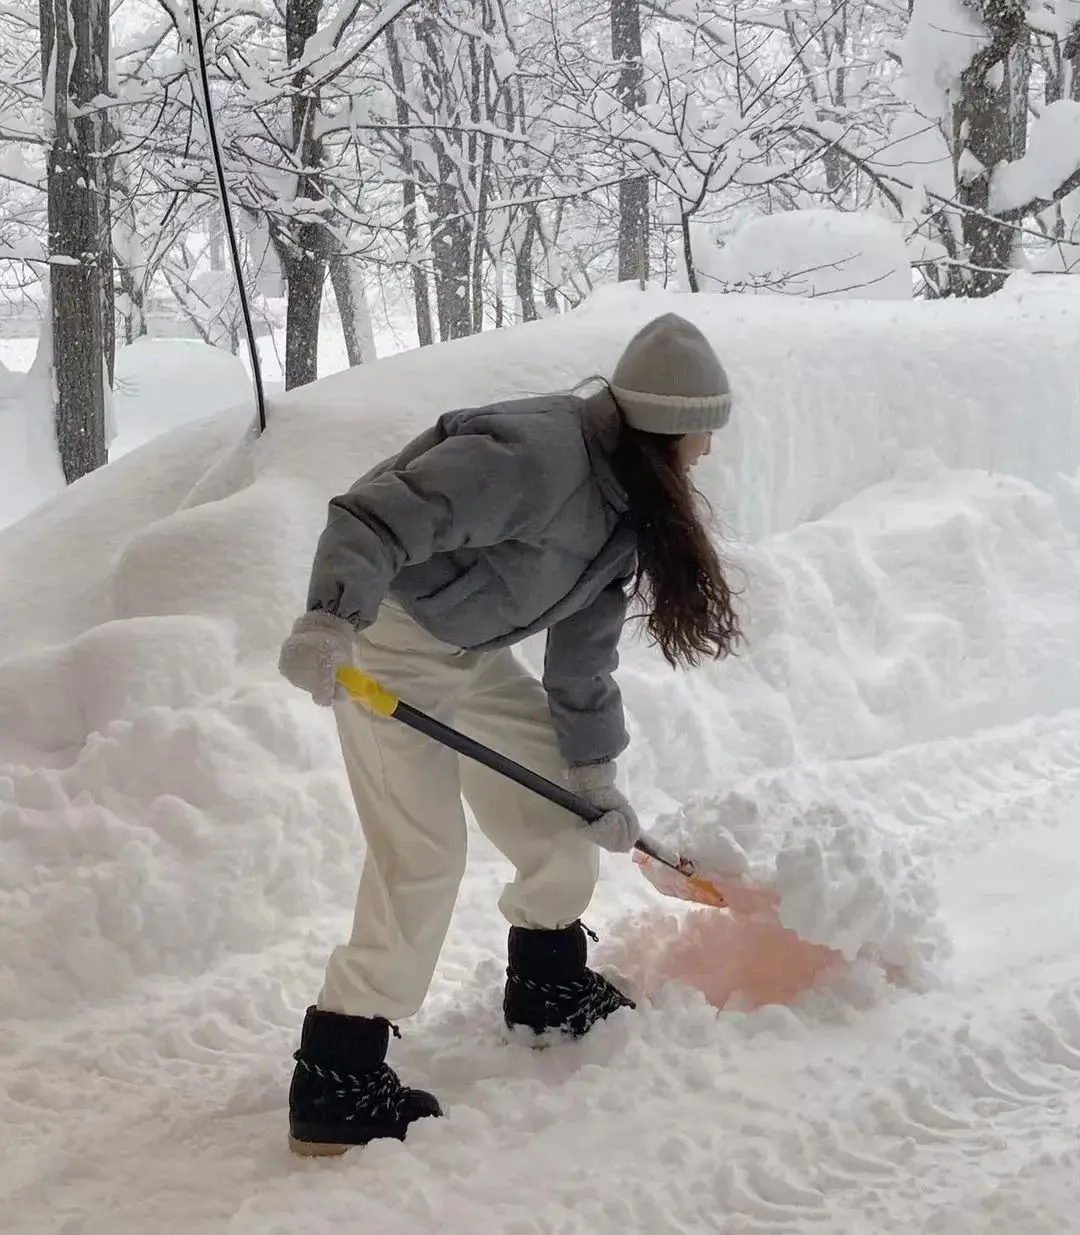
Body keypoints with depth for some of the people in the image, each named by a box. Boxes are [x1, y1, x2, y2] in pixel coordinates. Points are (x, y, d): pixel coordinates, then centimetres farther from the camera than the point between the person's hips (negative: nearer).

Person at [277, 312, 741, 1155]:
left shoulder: (627, 506, 2)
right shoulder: (536, 454, -28)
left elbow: (585, 655, 9)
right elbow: (373, 518, -36)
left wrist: (596, 771, 10)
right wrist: (329, 619, -49)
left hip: (470, 650, 10)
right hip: (388, 638, -10)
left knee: (566, 798, 14)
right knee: (424, 852, -14)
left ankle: (549, 990, 34)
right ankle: (335, 1082, -9)